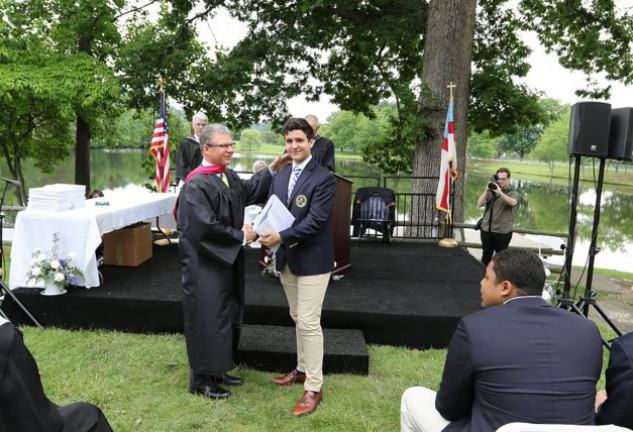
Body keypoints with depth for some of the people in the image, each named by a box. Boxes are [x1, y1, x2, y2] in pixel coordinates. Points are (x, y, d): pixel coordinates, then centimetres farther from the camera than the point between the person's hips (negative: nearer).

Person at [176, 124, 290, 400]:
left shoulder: (228, 176, 7)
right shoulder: (196, 185, -20)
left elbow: (248, 191, 24)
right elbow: (206, 227, -25)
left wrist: (272, 169, 15)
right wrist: (241, 236, -15)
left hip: (227, 262, 9)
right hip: (205, 266, -9)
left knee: (226, 316, 17)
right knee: (207, 318, 2)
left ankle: (217, 370, 32)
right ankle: (201, 379, 19)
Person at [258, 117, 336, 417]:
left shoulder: (323, 178, -12)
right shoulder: (280, 177, 10)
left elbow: (316, 220, -20)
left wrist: (282, 237, -25)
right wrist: (267, 234, -10)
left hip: (312, 258, -7)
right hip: (286, 258, 7)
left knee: (309, 322, -5)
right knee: (298, 319, 19)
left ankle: (313, 388, 7)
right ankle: (302, 370, 35)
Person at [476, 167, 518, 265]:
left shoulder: (512, 192, 0)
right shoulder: (491, 191, 8)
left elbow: (513, 203, -23)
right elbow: (479, 204, -2)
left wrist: (500, 192, -33)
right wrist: (486, 191, -14)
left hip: (503, 231, -3)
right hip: (486, 229, 3)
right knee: (486, 254, 14)